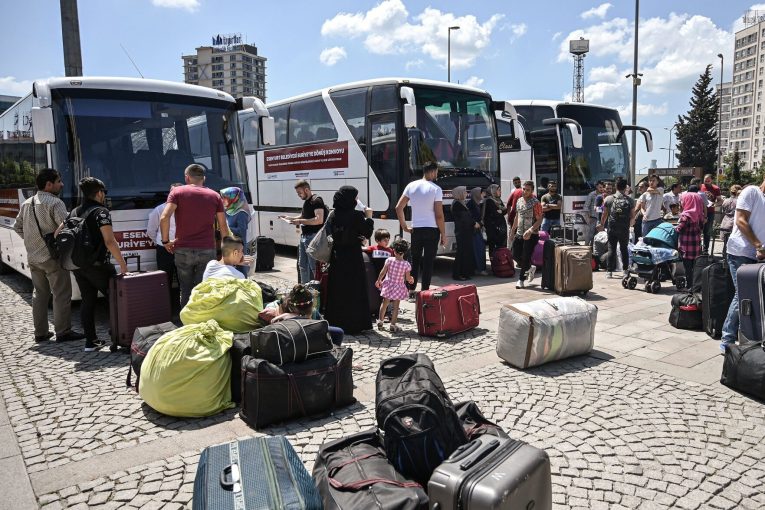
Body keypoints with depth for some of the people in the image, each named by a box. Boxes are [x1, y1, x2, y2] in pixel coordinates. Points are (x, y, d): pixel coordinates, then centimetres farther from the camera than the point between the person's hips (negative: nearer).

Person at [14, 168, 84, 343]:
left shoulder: (26, 203, 12)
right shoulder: (54, 203, -14)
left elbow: (17, 227, 21)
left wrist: (31, 241, 19)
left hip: (33, 257, 8)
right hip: (52, 257, -8)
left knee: (39, 294, 15)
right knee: (61, 295, -1)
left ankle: (40, 332, 20)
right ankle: (63, 332, 2)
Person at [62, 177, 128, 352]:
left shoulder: (74, 212, 11)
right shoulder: (101, 212, -12)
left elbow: (58, 233, 11)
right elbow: (110, 241, -20)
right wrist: (122, 264, -15)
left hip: (78, 265, 7)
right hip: (97, 265, -7)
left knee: (87, 301, 12)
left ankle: (90, 341, 14)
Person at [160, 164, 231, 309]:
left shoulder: (177, 192, 3)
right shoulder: (214, 196, 9)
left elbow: (164, 217, -12)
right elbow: (223, 226, 7)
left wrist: (166, 241, 0)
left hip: (183, 249, 0)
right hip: (207, 250, 1)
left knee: (186, 291, 11)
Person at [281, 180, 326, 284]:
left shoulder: (316, 201, -15)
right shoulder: (306, 201, 15)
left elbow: (319, 220, -26)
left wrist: (300, 221, -22)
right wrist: (290, 218, 12)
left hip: (313, 236, -10)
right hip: (304, 236, 10)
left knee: (314, 266, -7)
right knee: (302, 265, 17)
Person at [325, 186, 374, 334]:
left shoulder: (334, 215, 2)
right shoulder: (356, 216, -15)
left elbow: (332, 234, 11)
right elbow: (367, 233, -9)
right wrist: (369, 217, 4)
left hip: (336, 257, 5)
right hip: (353, 257, -5)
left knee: (336, 290, 12)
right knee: (354, 291, 3)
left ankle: (335, 322, 20)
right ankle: (354, 324, 7)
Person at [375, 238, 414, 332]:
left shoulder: (389, 260, -13)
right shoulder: (407, 264, -15)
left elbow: (383, 272, -7)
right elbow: (408, 278, -9)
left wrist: (378, 281, 8)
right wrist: (411, 279, 14)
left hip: (388, 285, 2)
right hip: (398, 288, -2)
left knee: (384, 304, 18)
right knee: (396, 307, 7)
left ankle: (380, 321, 27)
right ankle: (393, 325, 10)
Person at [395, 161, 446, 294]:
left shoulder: (411, 186, 3)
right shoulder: (436, 189, -9)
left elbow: (398, 208, 2)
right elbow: (439, 215, -11)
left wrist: (404, 227, 9)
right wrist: (443, 234, -3)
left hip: (416, 230, 4)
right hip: (432, 230, -4)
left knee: (415, 261, 15)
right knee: (428, 262, 3)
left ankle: (411, 292, 16)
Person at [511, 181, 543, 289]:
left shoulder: (535, 203, -12)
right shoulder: (519, 201, 9)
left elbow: (539, 220, -16)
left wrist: (530, 230, -29)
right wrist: (513, 231, 19)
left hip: (531, 235, -7)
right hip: (519, 234, 7)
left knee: (525, 258, -2)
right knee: (515, 255, 9)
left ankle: (521, 280, 10)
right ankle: (530, 268, 33)